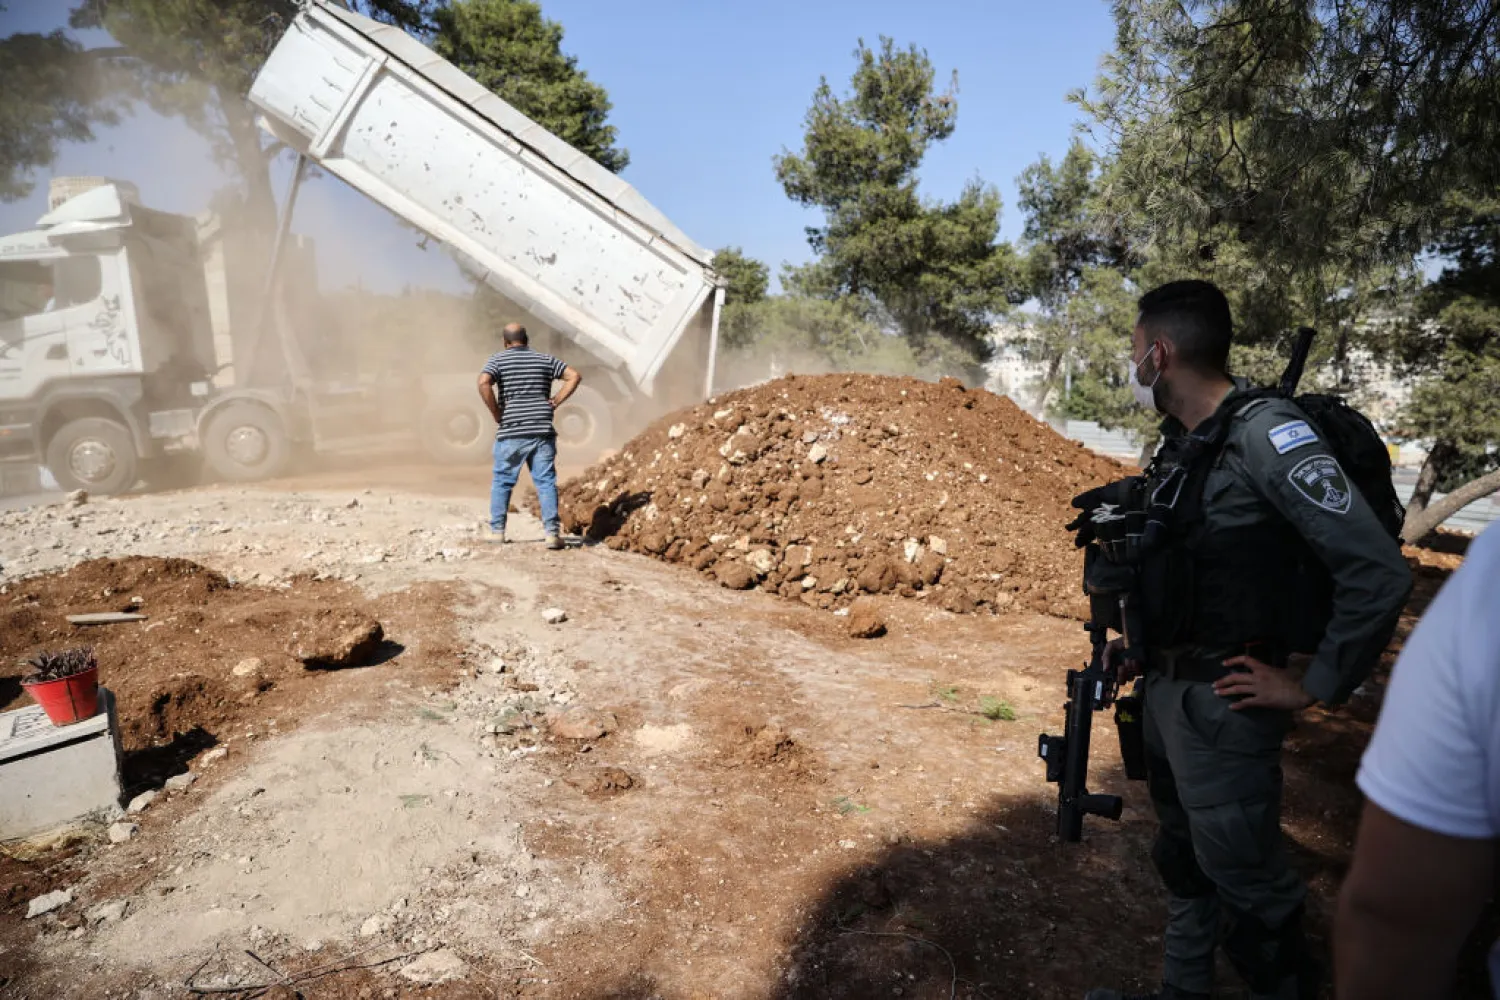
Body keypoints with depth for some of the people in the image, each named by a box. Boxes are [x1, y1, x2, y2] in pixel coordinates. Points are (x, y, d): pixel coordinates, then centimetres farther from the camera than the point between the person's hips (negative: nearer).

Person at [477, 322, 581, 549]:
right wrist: (555, 402, 4)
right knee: (546, 482, 1)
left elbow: (483, 384, -15)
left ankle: (497, 530, 14)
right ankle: (552, 532, -6)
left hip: (510, 433, -1)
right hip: (542, 431, 2)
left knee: (502, 481, 12)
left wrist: (497, 415, -6)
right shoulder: (545, 359, 12)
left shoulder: (497, 360, 3)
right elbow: (575, 375, 7)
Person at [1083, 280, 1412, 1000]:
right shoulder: (1180, 442, 8)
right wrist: (1142, 649, 9)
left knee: (1243, 880, 3)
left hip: (1222, 705, -9)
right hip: (1164, 691, 9)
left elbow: (1379, 573, -23)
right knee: (1184, 860, 22)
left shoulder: (1265, 433, -19)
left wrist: (1314, 688, -17)